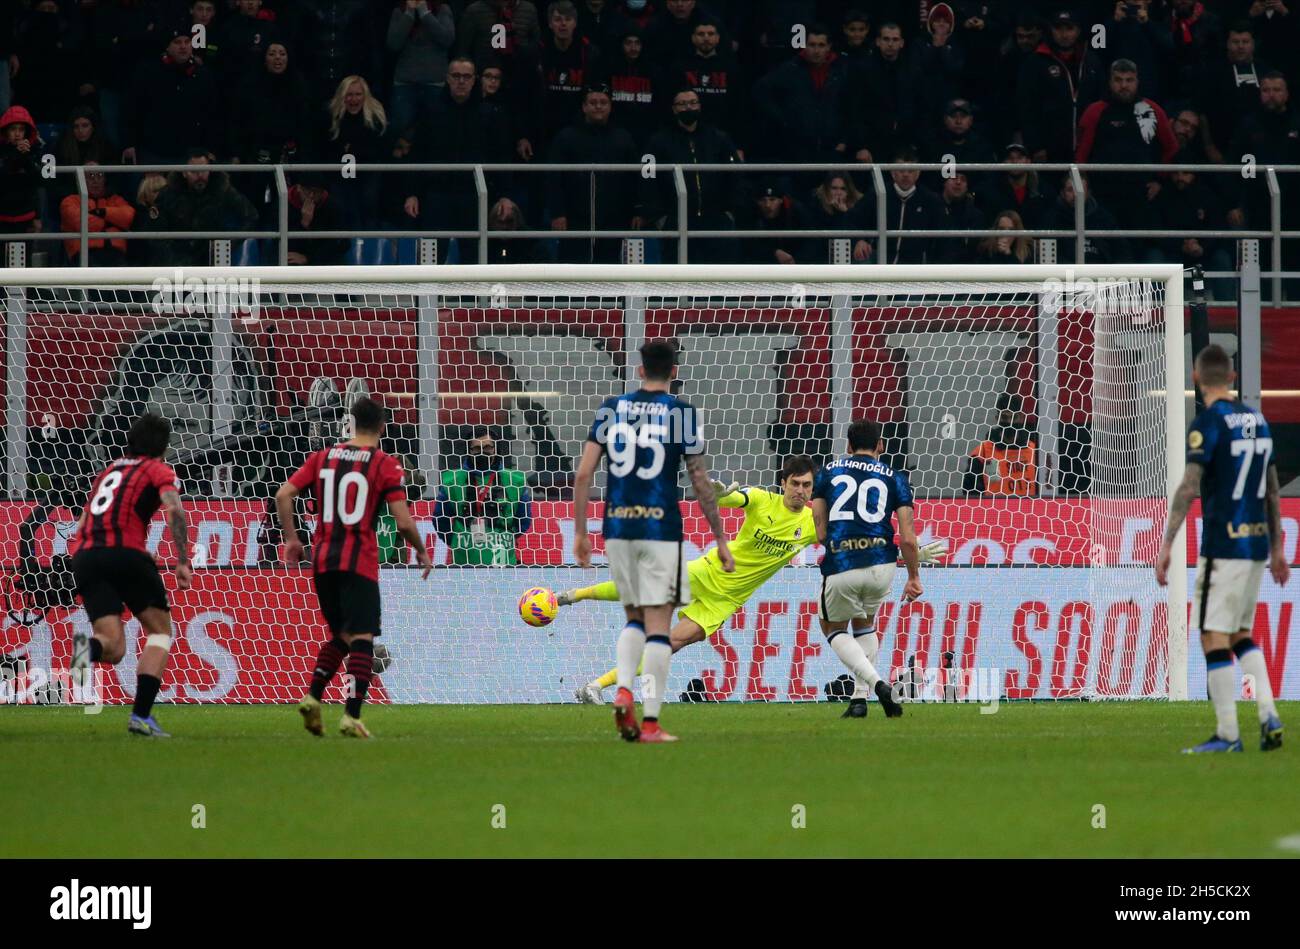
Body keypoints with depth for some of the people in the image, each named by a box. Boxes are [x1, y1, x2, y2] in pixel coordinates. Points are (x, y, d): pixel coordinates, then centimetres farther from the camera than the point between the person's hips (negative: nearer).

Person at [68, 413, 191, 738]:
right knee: (161, 631, 12)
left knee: (114, 647, 3)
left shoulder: (107, 471, 29)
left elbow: (81, 526, 28)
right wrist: (183, 562, -10)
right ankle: (141, 716, -3)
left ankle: (90, 645, -35)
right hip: (125, 552, -5)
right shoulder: (158, 470, 11)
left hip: (84, 555, 5)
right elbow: (174, 510, -9)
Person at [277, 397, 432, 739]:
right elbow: (404, 522, -9)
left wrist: (291, 538, 12)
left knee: (340, 635, 19)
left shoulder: (323, 457, 10)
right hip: (360, 563, -5)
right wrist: (421, 551, 8)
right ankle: (352, 716, -13)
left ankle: (312, 697, 3)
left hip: (322, 560, 5)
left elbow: (284, 495, 3)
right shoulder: (385, 464, -3)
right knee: (362, 639, -3)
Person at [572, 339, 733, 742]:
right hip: (661, 528, -3)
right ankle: (651, 722, -4)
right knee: (658, 625, 0)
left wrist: (580, 532, 10)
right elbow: (701, 483, -2)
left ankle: (623, 691, -5)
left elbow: (583, 474, 3)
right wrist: (721, 539, 5)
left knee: (635, 618, 19)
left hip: (617, 528, 3)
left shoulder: (611, 408, 7)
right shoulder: (680, 413, -2)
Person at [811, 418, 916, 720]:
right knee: (865, 624, 28)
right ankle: (860, 697, 19)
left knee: (833, 629, 20)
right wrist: (914, 577, 13)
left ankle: (877, 683, -3)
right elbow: (908, 539, 1)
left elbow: (821, 532, 8)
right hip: (881, 565, 2)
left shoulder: (828, 472, 11)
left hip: (840, 568, -2)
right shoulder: (895, 478, 8)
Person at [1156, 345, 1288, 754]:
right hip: (1257, 543, 7)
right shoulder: (1257, 420, 12)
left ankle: (1227, 734, -6)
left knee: (1214, 637, -3)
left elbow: (1189, 487, -18)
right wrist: (1277, 547, 24)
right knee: (1241, 634, 18)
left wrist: (1167, 545, -19)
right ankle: (1268, 716, 4)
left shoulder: (1208, 423, -10)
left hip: (1223, 545, -7)